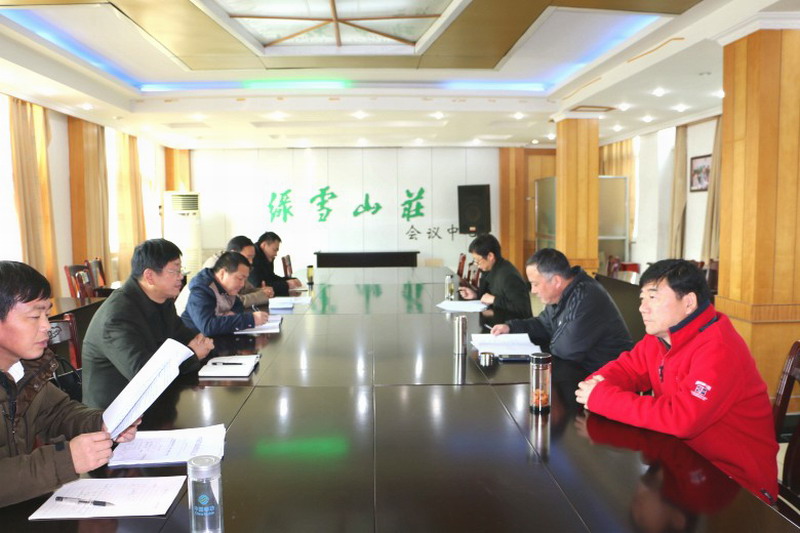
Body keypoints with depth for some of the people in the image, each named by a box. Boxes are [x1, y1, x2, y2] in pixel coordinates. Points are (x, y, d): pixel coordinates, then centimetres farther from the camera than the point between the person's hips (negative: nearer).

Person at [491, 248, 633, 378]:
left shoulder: (586, 299, -27)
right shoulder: (560, 296, 5)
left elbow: (568, 350, -27)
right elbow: (544, 324, 22)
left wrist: (549, 346, -6)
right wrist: (510, 327, 9)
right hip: (580, 362, 9)